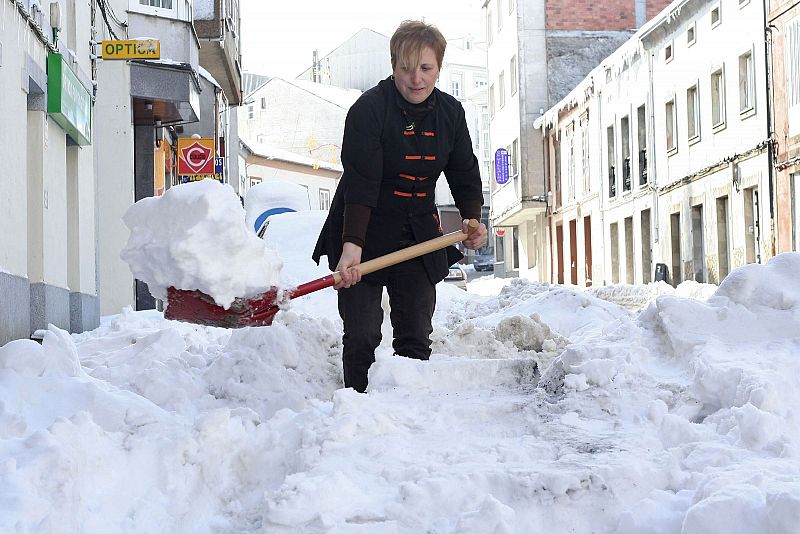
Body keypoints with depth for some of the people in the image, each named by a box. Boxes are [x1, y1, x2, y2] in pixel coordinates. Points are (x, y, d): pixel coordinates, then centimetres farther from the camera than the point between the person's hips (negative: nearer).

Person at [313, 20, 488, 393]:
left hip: (418, 238, 4)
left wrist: (472, 219, -6)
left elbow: (464, 174, 10)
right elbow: (360, 183, -25)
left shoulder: (450, 112, 1)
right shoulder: (368, 109, -16)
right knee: (361, 337, -6)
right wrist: (352, 246, -34)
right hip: (364, 236, -4)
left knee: (416, 338, 2)